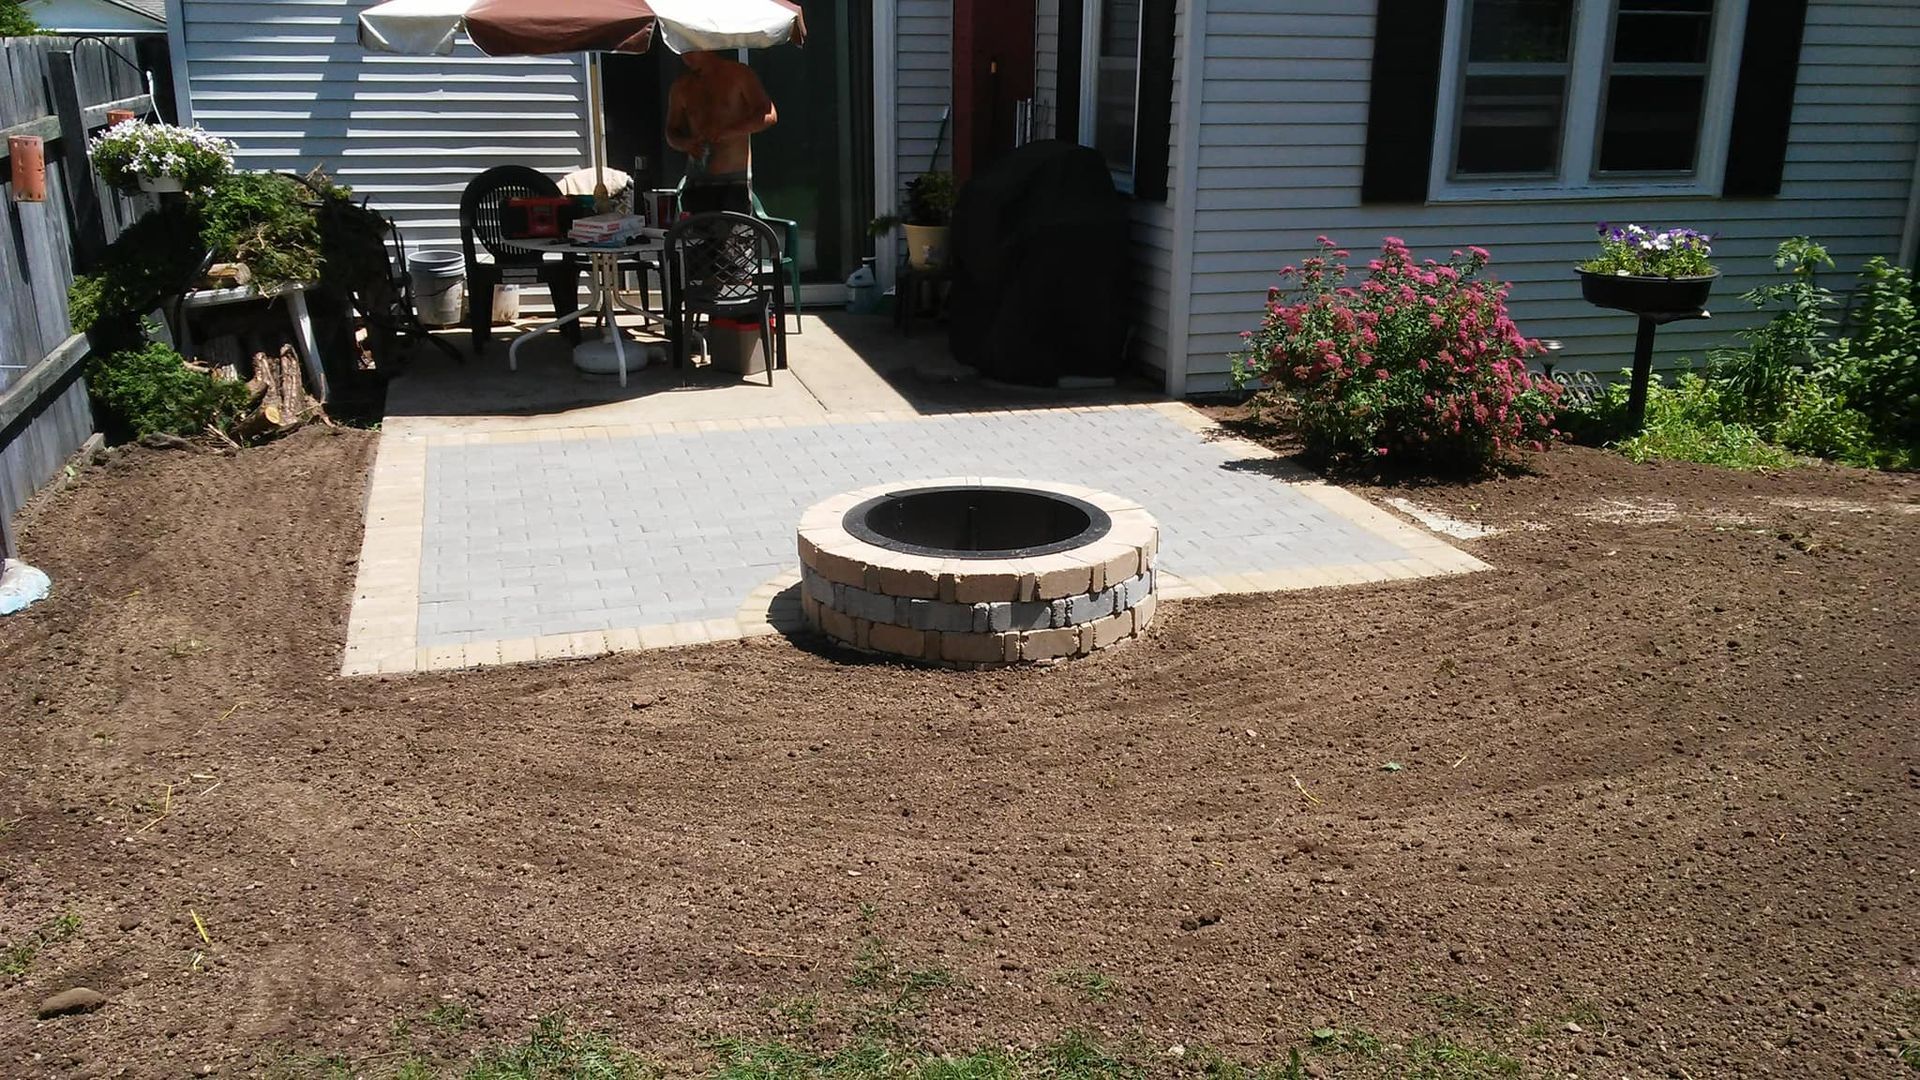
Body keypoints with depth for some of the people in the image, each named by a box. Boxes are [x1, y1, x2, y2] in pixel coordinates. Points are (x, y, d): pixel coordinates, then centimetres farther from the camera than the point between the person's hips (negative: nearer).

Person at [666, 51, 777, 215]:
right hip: (697, 181, 4)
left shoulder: (738, 74, 1)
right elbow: (671, 133, 19)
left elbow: (770, 115, -7)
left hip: (736, 179, -3)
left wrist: (727, 131, -19)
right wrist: (687, 144, -6)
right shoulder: (682, 86, 13)